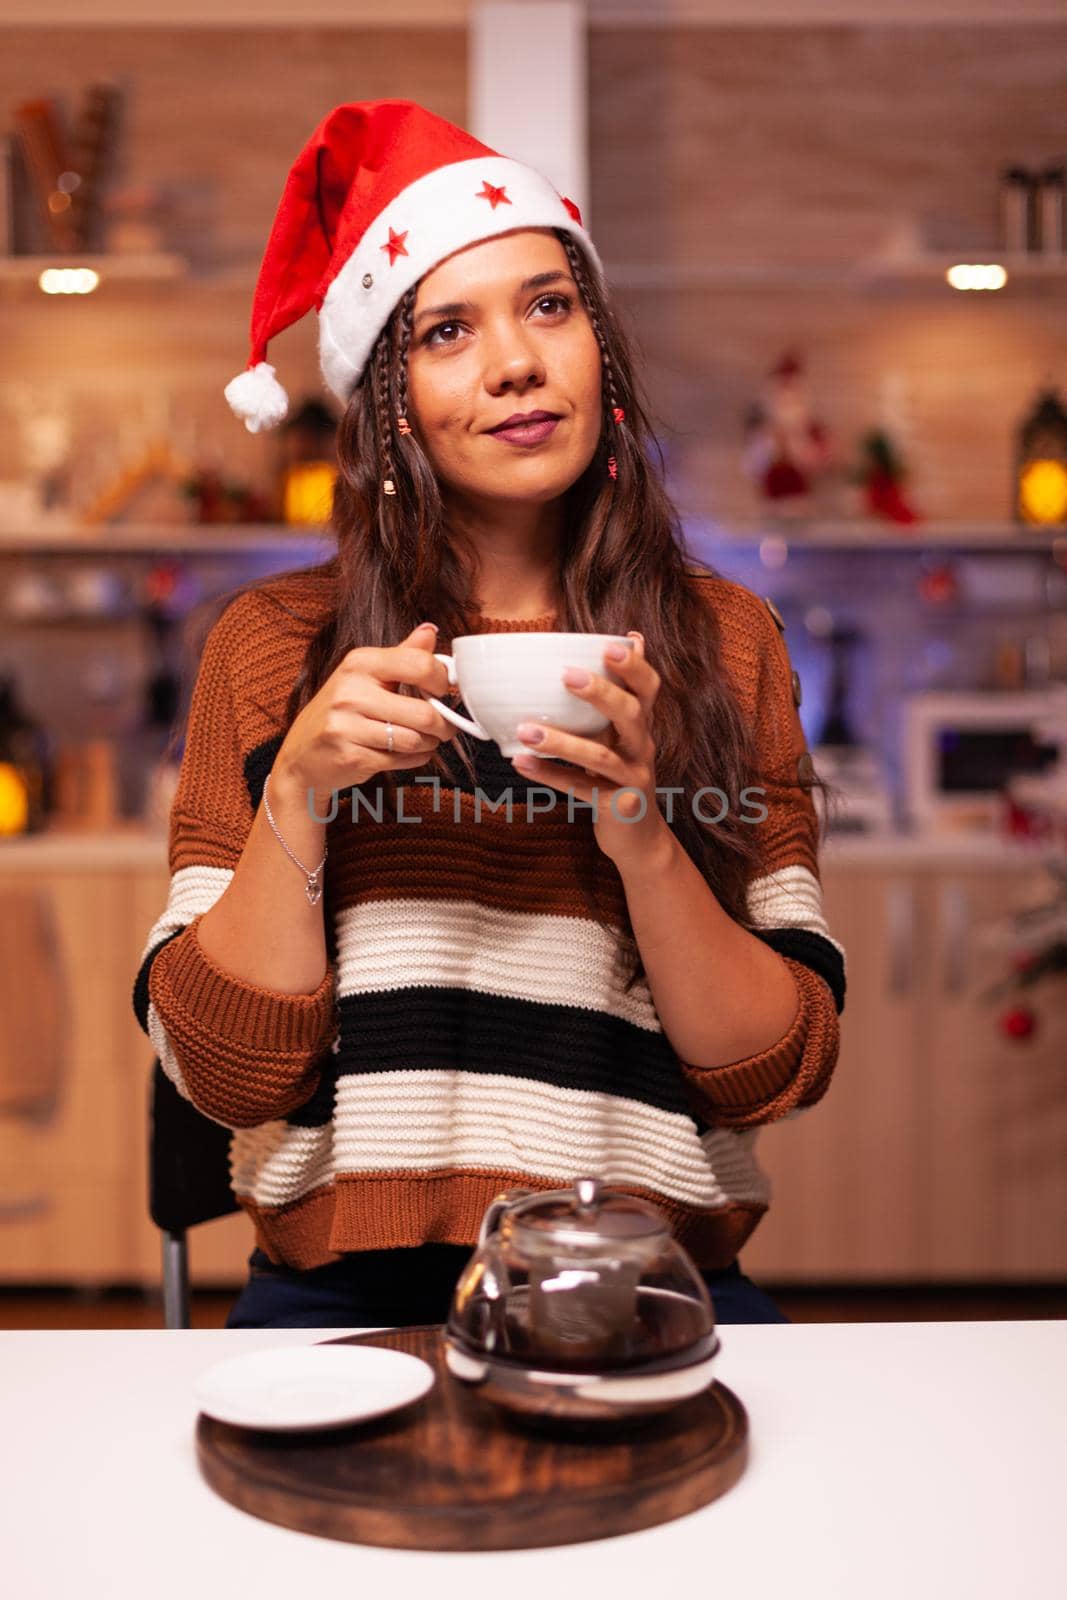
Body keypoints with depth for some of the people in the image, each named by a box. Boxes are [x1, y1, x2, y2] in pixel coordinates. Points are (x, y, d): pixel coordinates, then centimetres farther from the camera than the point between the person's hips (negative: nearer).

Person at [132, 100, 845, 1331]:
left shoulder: (724, 640, 7)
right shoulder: (274, 641, 5)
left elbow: (781, 1075, 2)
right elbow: (224, 1074, 1)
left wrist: (645, 839, -13)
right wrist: (296, 796, -12)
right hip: (347, 1290, -1)